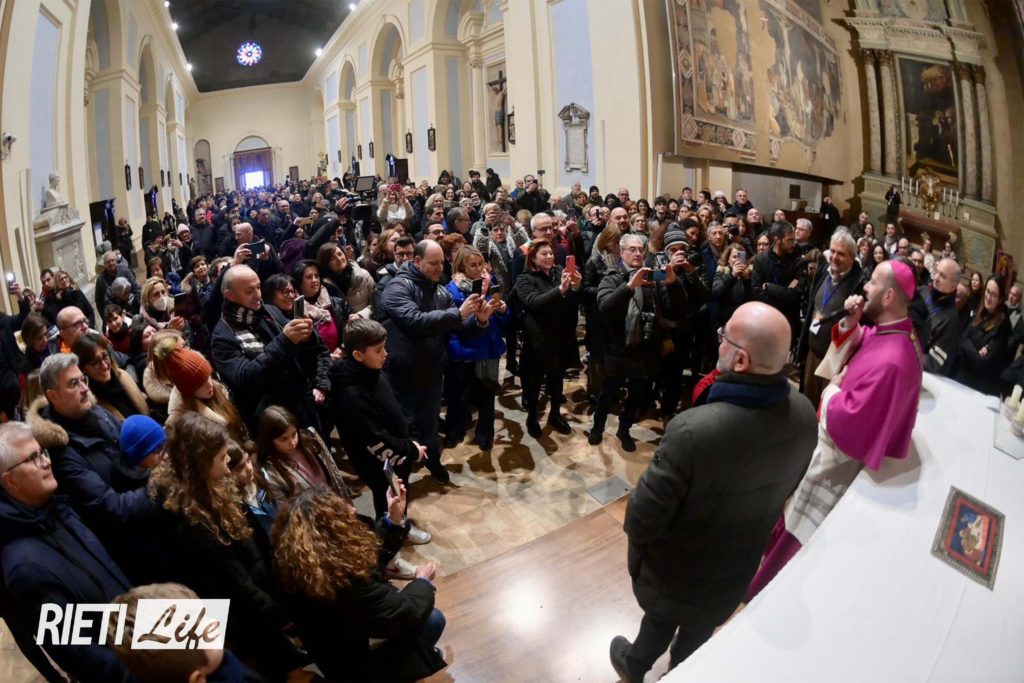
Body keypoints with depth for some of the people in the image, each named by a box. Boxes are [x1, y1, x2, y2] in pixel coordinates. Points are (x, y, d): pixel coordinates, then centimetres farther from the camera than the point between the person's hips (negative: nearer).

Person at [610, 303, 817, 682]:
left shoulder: (694, 430, -43)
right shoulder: (805, 414, -21)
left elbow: (647, 512, -29)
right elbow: (786, 485, -2)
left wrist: (635, 533, -6)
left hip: (679, 569, -4)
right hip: (740, 563, 4)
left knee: (661, 618, 27)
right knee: (702, 626, 32)